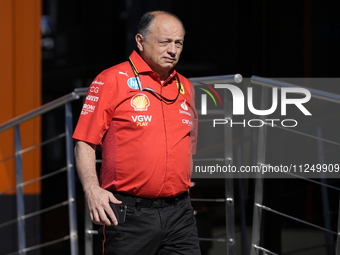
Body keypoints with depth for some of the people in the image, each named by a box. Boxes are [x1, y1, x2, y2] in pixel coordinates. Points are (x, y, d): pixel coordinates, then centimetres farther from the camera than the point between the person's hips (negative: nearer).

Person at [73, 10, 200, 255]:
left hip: (179, 214, 5)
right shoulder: (112, 80, -3)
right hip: (130, 215, -5)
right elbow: (84, 143, -6)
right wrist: (92, 189, -19)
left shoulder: (185, 87, 14)